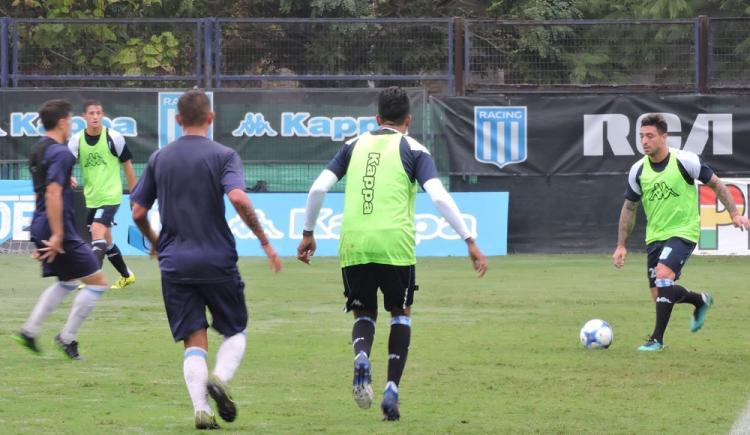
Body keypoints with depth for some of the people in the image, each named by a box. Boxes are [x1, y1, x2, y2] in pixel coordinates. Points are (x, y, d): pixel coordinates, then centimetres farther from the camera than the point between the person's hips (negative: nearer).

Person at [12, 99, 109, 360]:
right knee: (97, 282, -1)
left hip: (41, 229, 10)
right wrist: (57, 236, -24)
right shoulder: (60, 153, -17)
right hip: (58, 230, -10)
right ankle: (67, 338, 2)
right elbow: (53, 195, -24)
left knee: (67, 282, 25)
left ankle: (30, 331, 19)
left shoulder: (38, 150, 13)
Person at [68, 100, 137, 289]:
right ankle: (127, 275, 34)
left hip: (110, 196, -5)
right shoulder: (77, 140, -2)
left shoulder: (114, 137, -10)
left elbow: (127, 165, 0)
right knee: (106, 241, 15)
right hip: (91, 197, 5)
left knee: (97, 231, -22)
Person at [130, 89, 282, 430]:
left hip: (175, 263, 2)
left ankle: (201, 408, -10)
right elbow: (238, 198, -20)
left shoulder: (160, 158, 8)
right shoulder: (223, 156, -4)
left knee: (194, 340, 5)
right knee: (235, 332, 14)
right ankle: (220, 377, -15)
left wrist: (155, 242, 28)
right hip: (217, 261, -2)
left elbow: (138, 212, 9)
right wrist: (264, 241, -11)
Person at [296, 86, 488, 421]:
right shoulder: (413, 150, 7)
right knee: (400, 312, 19)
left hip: (353, 245, 2)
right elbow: (439, 196, -5)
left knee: (364, 312, 19)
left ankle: (361, 356, -16)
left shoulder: (355, 146, 16)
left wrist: (307, 234, 18)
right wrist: (469, 242, -5)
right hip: (394, 243, -2)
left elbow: (319, 188, 8)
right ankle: (392, 390, 7)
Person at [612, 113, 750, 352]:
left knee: (663, 274, -27)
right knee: (658, 295, 4)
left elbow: (715, 184, -1)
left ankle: (657, 338, -19)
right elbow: (629, 207, 9)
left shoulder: (686, 161, -14)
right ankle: (700, 300, 36)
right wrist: (621, 245, 7)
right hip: (655, 236, 5)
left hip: (683, 232, -5)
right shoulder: (638, 170, -3)